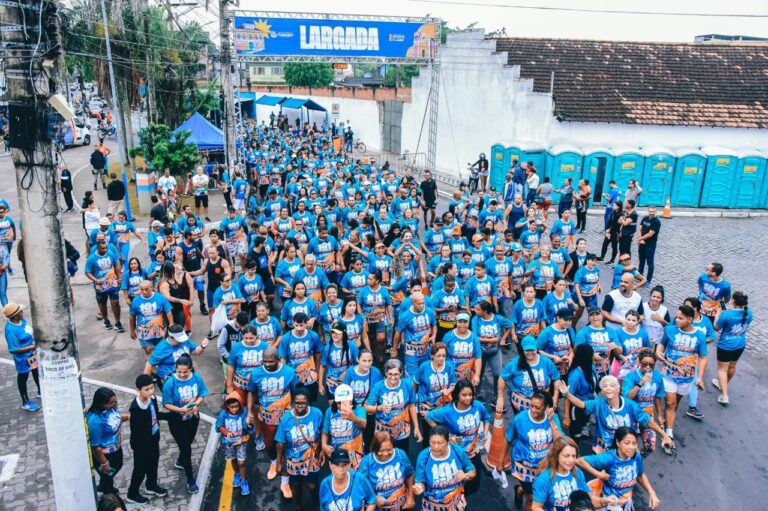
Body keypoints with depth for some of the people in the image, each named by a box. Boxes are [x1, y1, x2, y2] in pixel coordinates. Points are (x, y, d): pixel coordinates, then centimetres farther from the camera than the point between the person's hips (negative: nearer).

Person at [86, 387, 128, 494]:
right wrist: (104, 463, -19)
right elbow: (95, 446, -29)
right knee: (107, 475, 18)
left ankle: (103, 486, 61)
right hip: (104, 454, -8)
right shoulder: (95, 421, -39)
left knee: (117, 466, 32)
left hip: (116, 448, 8)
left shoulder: (109, 407, -16)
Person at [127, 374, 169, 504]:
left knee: (153, 464, 26)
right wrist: (147, 447, -22)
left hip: (153, 439, 7)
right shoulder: (136, 408, -33)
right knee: (140, 469, 14)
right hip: (141, 444, -7)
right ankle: (132, 494, 38)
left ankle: (152, 486, 50)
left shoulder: (152, 398, -12)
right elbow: (136, 432, -26)